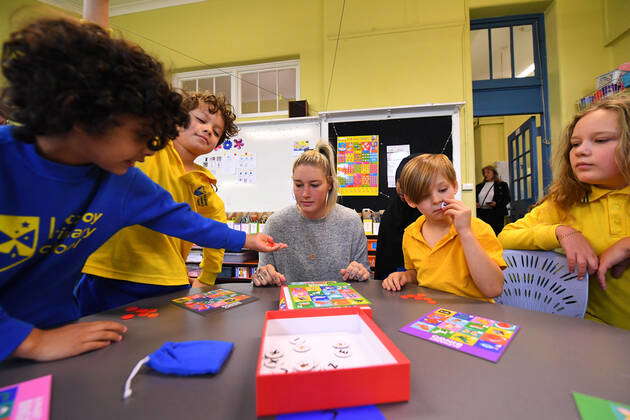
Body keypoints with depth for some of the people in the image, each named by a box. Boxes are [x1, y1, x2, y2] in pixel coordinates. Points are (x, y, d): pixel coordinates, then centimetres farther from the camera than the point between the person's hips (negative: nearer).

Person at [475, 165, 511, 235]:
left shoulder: (502, 185, 8)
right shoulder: (479, 186, 18)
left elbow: (507, 199, 1)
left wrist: (496, 203, -15)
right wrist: (476, 203, -2)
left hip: (496, 214, -2)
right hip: (481, 213, 3)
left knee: (496, 233, -5)